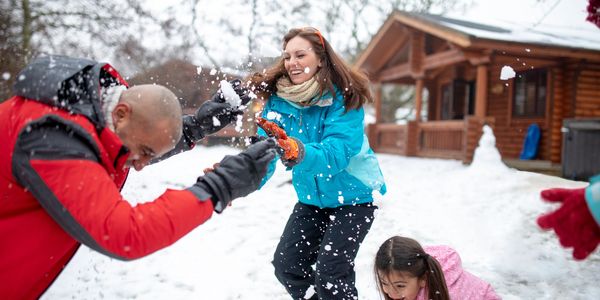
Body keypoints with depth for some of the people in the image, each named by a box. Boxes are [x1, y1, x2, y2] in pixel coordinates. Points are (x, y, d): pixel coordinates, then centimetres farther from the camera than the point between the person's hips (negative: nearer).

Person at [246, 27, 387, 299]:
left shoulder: (344, 98, -23)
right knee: (286, 266, 7)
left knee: (330, 273, -12)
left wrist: (301, 153, -55)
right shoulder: (277, 98, -11)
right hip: (312, 198, 5)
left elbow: (337, 153, -35)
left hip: (353, 195, -5)